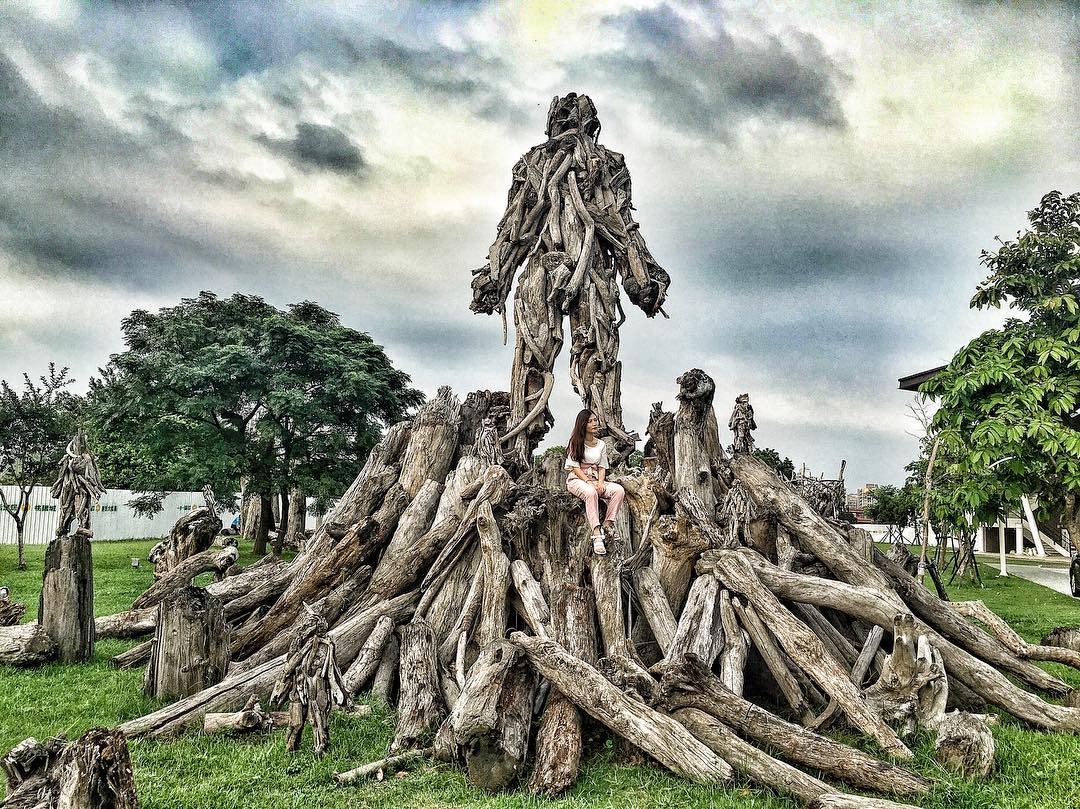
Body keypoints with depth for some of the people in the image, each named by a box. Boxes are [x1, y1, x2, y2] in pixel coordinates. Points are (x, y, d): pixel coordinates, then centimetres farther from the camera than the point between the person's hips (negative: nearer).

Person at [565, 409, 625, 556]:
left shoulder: (601, 444, 15)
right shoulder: (575, 443, 0)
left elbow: (602, 467, 11)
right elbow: (575, 467, -6)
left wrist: (600, 482, -10)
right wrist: (589, 482, -18)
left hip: (595, 480, 5)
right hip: (576, 480, -5)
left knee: (619, 490, -23)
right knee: (590, 492, -40)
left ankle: (608, 523, -13)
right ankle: (597, 534, -46)